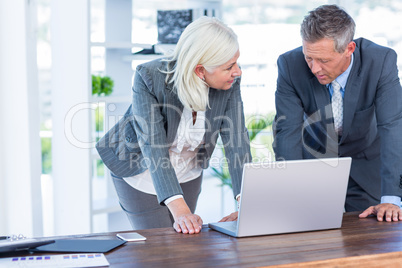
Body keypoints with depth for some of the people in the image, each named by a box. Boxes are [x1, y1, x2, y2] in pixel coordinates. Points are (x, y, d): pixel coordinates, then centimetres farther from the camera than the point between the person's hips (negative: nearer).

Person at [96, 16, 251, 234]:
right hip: (142, 173, -4)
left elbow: (236, 139, -24)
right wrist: (179, 209, -49)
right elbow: (153, 146, -39)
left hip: (187, 174, 4)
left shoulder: (230, 83, -22)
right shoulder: (148, 77, -33)